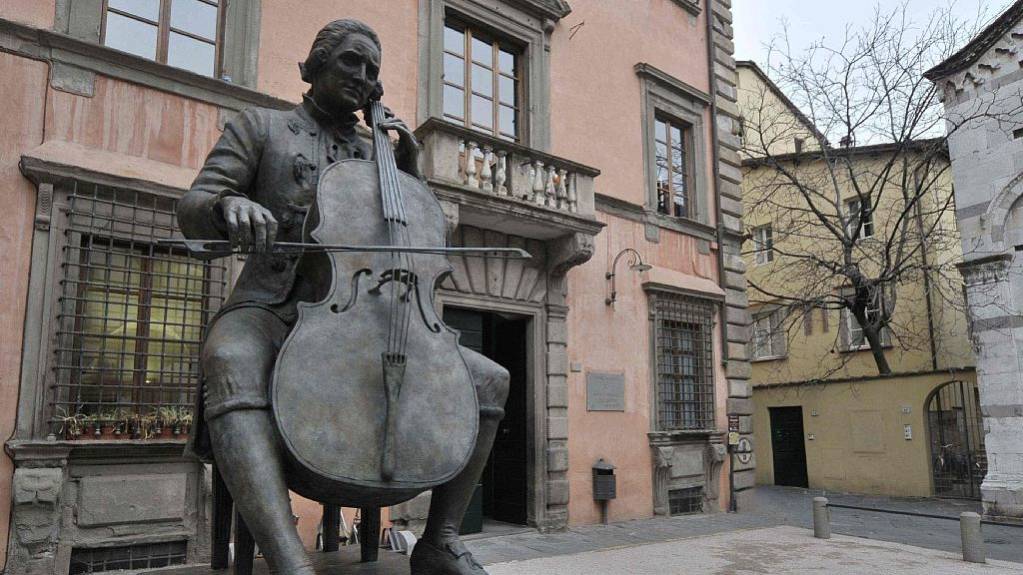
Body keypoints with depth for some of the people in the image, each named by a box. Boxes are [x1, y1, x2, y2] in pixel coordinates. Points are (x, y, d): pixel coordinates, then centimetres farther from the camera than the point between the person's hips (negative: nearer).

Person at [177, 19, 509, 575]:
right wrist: (230, 204, -25)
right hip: (269, 309, -4)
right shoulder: (259, 125, 12)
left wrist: (408, 167, 8)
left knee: (489, 380, -11)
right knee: (231, 365, -41)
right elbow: (192, 210, 1)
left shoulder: (371, 154, 22)